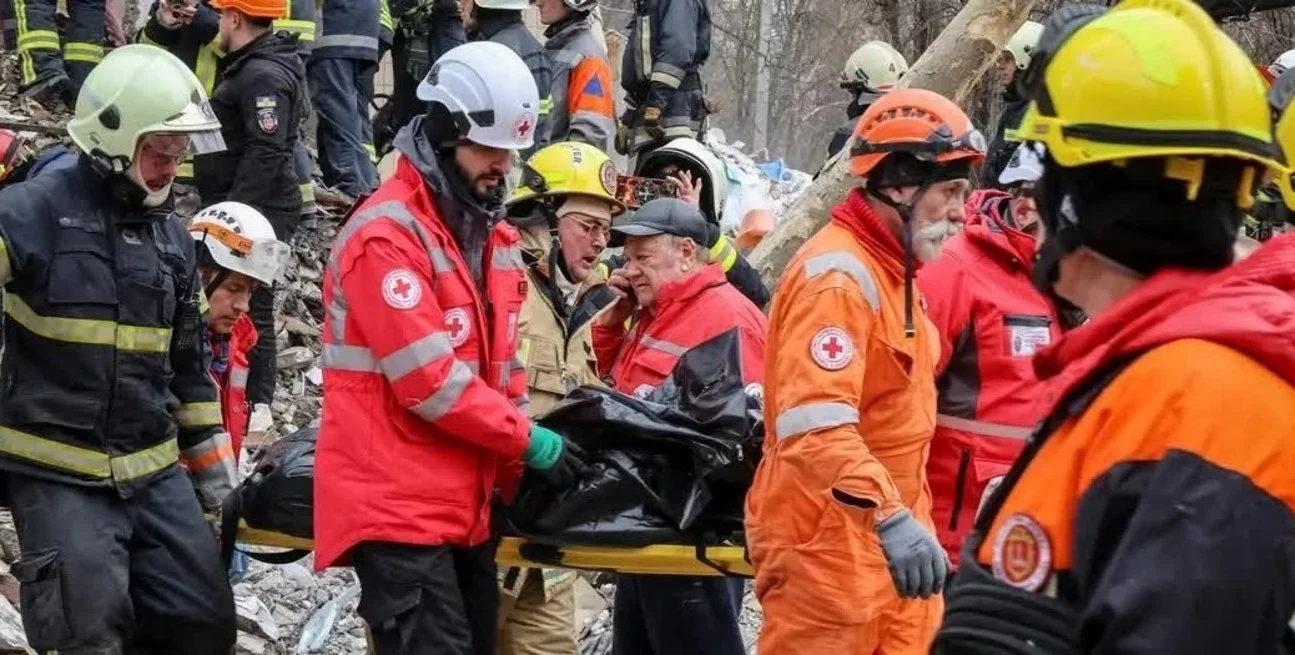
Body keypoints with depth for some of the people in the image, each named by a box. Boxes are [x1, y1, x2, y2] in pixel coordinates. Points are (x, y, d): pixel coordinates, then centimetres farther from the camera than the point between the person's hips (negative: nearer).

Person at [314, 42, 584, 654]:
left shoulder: (490, 233, 14)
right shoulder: (387, 233, -15)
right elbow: (429, 380, -19)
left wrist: (513, 472, 6)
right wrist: (528, 441, -12)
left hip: (465, 500, 9)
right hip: (398, 504, -9)